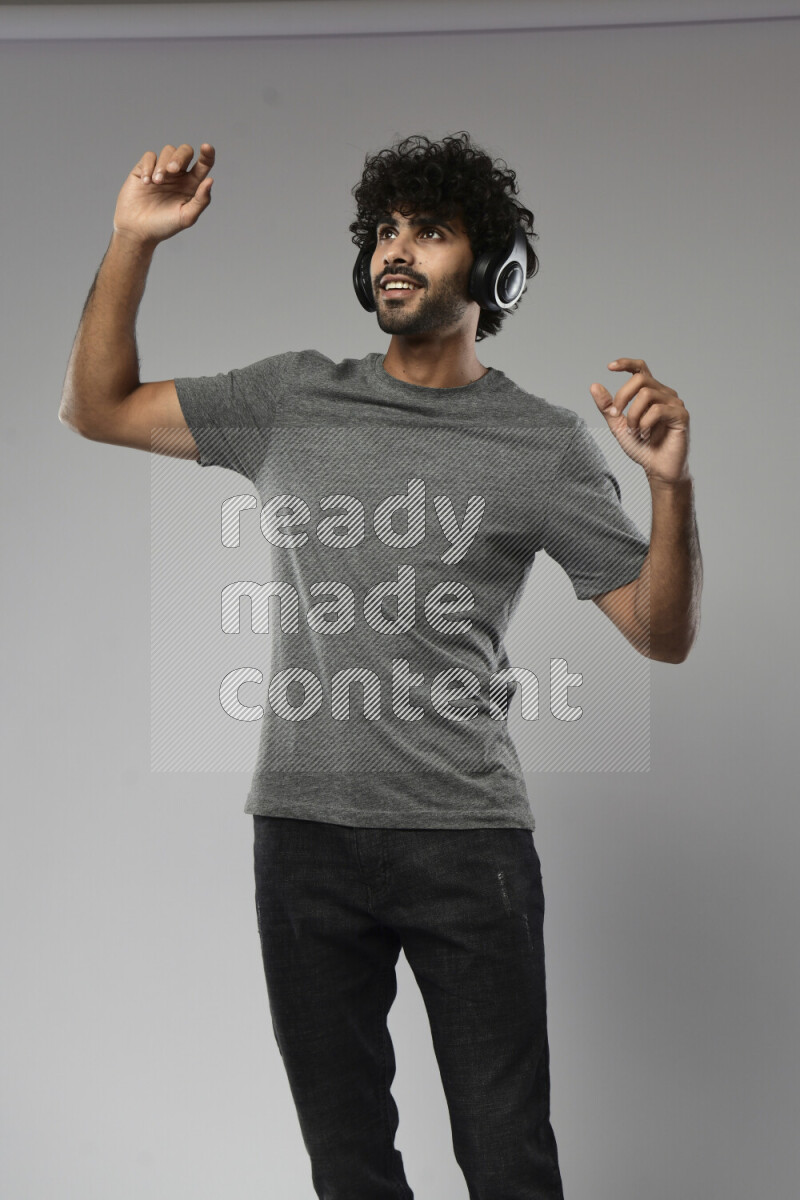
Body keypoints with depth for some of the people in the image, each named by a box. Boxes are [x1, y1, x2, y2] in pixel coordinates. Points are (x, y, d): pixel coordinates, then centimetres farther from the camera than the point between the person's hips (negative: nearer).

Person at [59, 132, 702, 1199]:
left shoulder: (546, 444, 1)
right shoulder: (293, 400, 9)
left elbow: (663, 633, 0)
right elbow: (95, 409, 12)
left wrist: (670, 481, -18)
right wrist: (134, 240, 1)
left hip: (468, 840, -2)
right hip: (304, 832, 3)